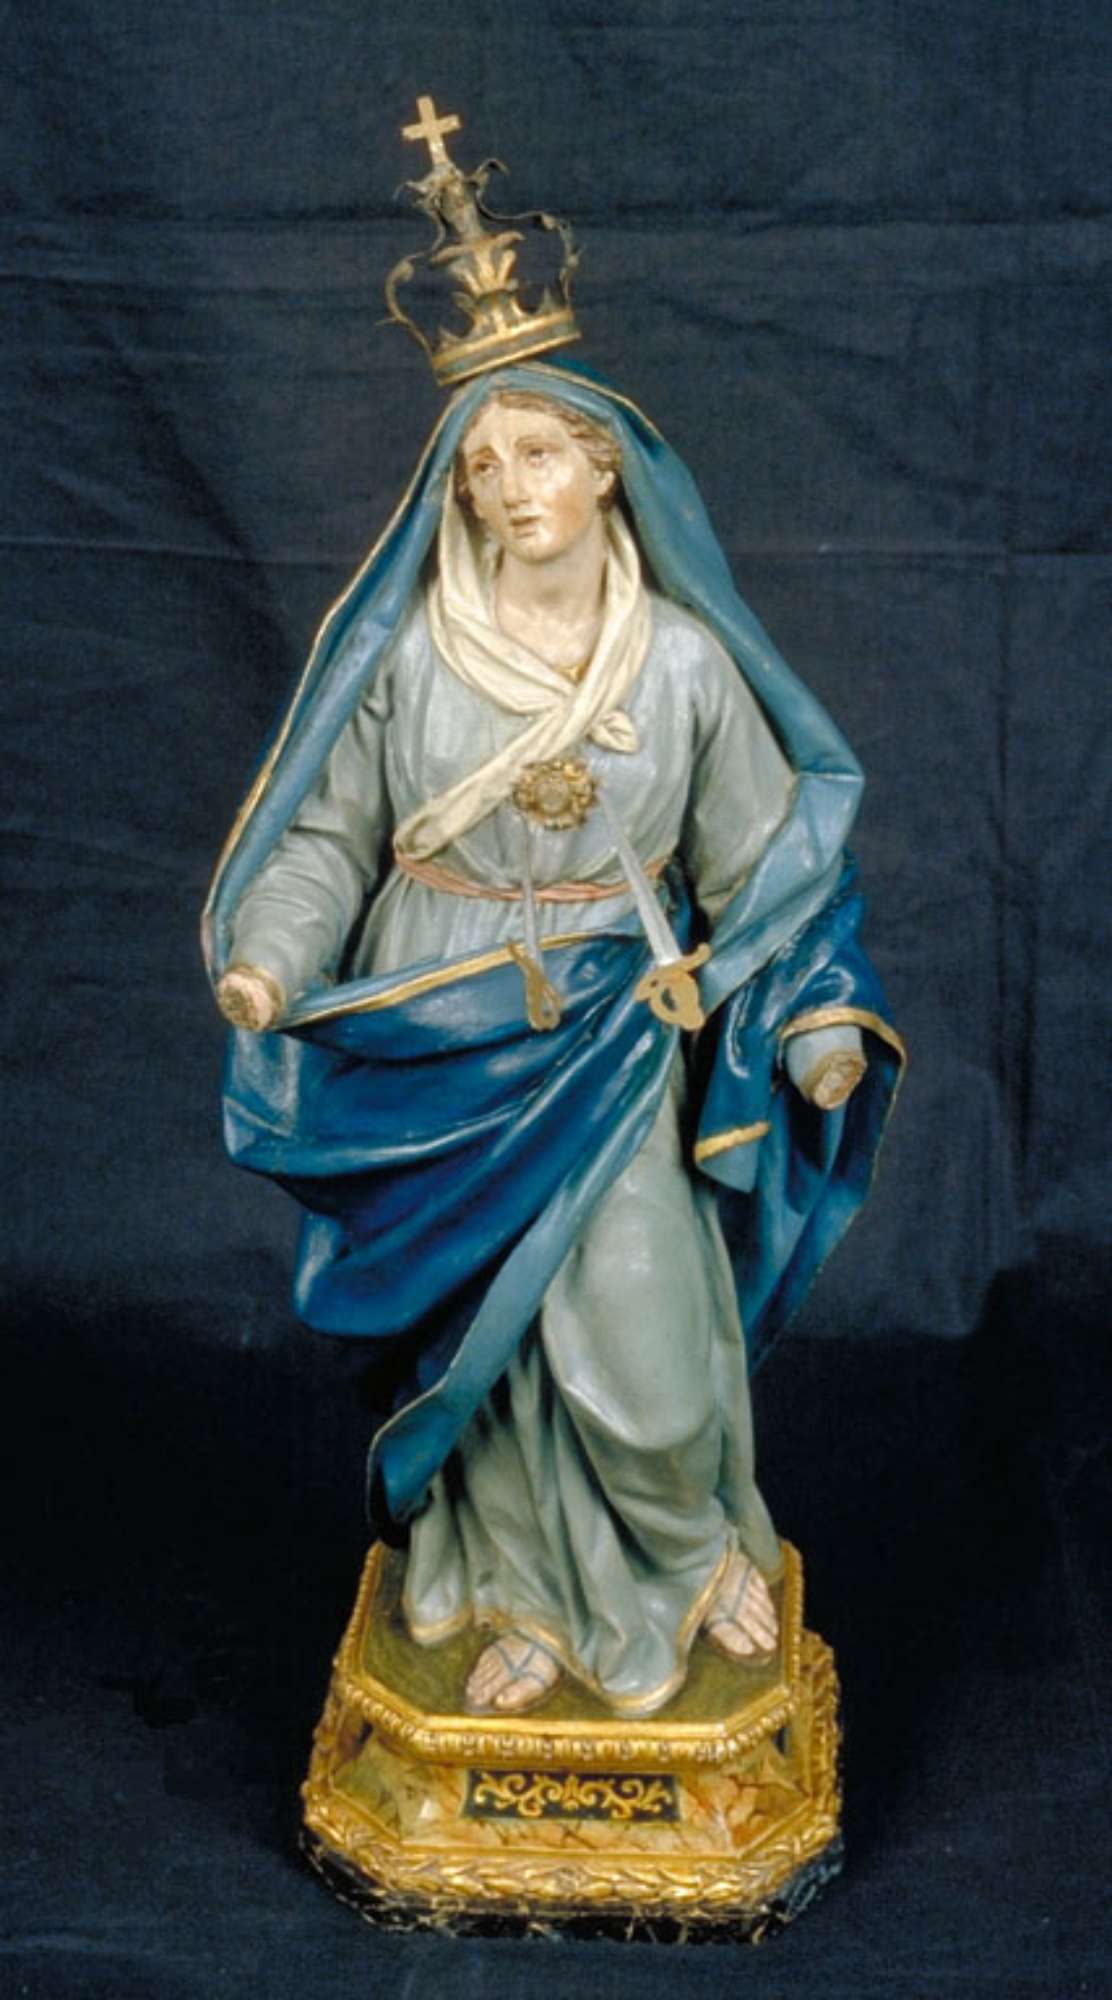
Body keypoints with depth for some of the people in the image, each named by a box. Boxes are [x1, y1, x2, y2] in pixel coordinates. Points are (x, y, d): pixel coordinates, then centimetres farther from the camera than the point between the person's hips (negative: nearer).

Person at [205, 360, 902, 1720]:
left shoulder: (686, 658, -2)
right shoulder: (405, 650, -4)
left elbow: (754, 856, 4)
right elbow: (331, 833, 1)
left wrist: (817, 1017, -4)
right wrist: (270, 959, -15)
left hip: (616, 1036, 0)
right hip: (446, 1036, 1)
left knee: (635, 1335, -3)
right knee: (481, 1325, 8)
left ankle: (692, 1549, 28)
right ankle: (535, 1599, 29)